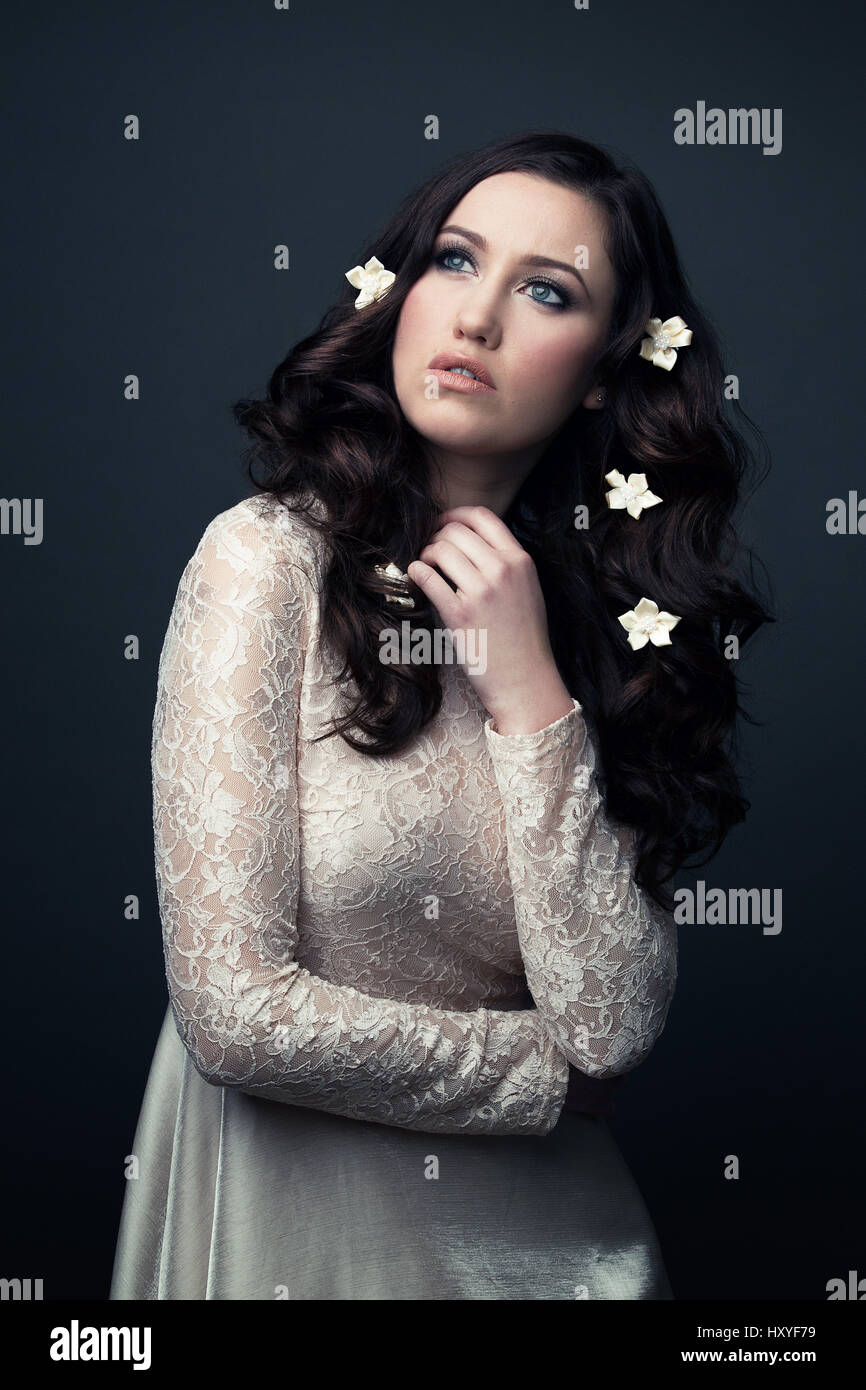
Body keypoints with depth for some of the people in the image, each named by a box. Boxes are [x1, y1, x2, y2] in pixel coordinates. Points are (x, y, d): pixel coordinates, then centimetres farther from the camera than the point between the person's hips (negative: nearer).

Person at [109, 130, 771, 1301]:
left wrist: (528, 691, -18)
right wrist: (558, 1069, -9)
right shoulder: (271, 558, -15)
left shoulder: (607, 610, -2)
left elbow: (615, 1023, -12)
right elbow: (237, 1012, -19)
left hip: (549, 1225, 4)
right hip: (291, 1217, -3)